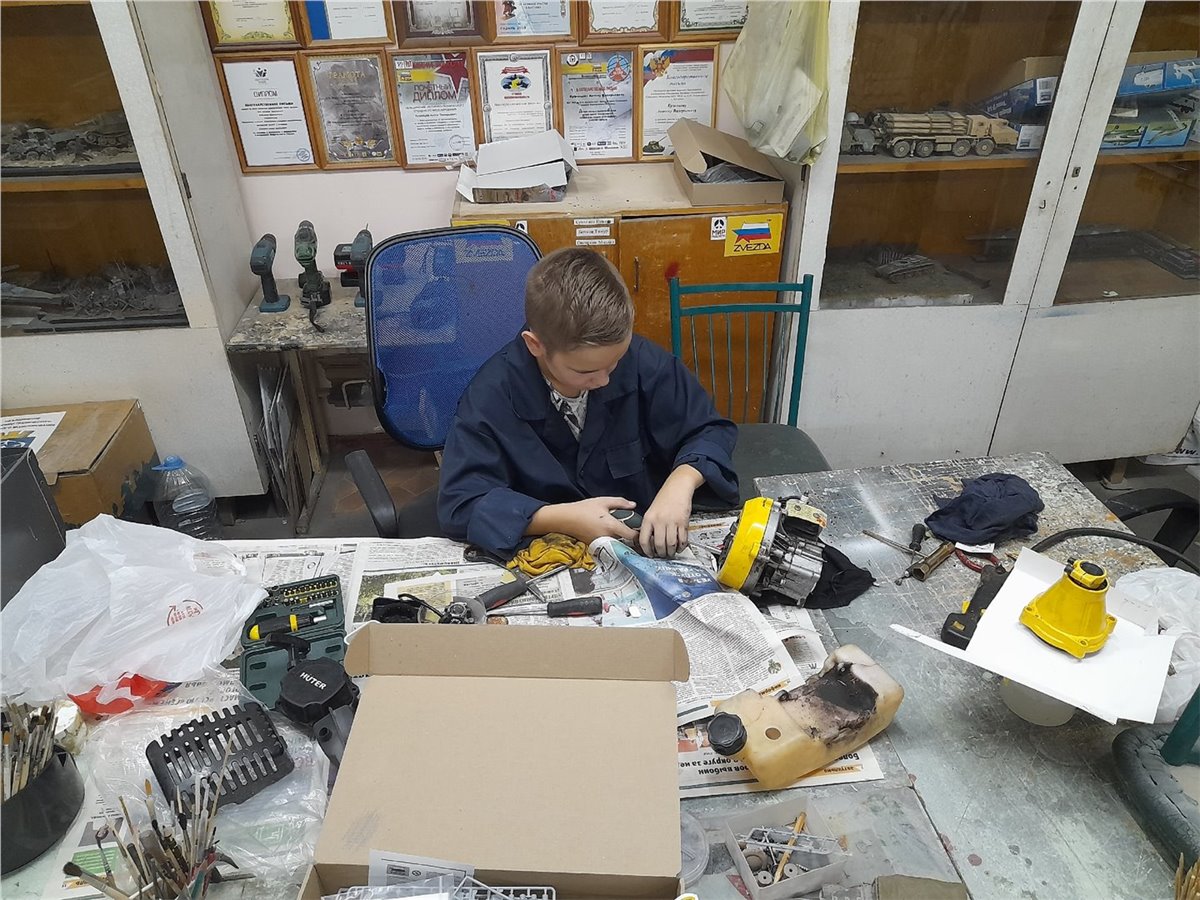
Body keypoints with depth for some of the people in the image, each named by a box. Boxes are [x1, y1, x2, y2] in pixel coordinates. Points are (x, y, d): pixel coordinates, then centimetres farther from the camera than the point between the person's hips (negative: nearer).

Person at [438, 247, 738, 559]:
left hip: (648, 543, 2)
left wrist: (682, 481, -25)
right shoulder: (492, 394, -18)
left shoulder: (643, 361, -13)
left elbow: (710, 431, -4)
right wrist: (563, 518, -27)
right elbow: (460, 503, -18)